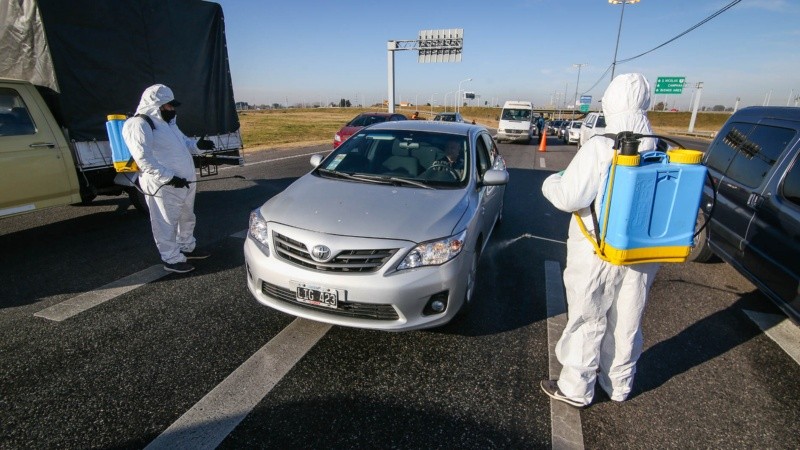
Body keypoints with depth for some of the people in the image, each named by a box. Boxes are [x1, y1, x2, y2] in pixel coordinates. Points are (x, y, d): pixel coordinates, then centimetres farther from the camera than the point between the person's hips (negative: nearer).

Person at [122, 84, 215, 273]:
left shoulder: (167, 121, 16)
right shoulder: (139, 125, -14)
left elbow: (182, 142, 26)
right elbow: (144, 159, -22)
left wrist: (198, 145, 4)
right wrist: (169, 178, -25)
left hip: (185, 182, 10)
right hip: (164, 186, -10)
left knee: (187, 218, 22)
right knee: (167, 223, 1)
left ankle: (187, 247, 39)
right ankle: (172, 260, 12)